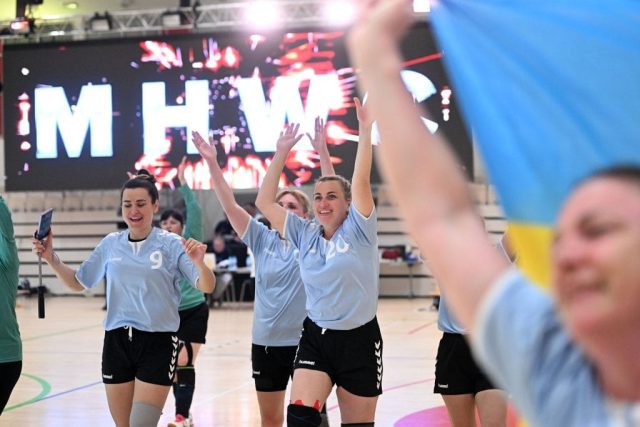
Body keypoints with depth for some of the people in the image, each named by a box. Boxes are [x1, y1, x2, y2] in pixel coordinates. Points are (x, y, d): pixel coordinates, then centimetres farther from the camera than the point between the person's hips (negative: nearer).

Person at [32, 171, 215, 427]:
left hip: (157, 343, -4)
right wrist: (51, 259, 1)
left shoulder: (171, 244, -6)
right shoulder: (110, 244, 6)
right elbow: (78, 283, 16)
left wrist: (199, 263, -32)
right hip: (116, 341, 4)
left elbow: (207, 287, -12)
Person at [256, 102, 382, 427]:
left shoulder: (357, 231, -5)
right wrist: (281, 153, 2)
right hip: (315, 336, 3)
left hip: (358, 339, -2)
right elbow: (264, 202, 3)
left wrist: (365, 129, -19)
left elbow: (361, 181, -17)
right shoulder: (306, 235, 5)